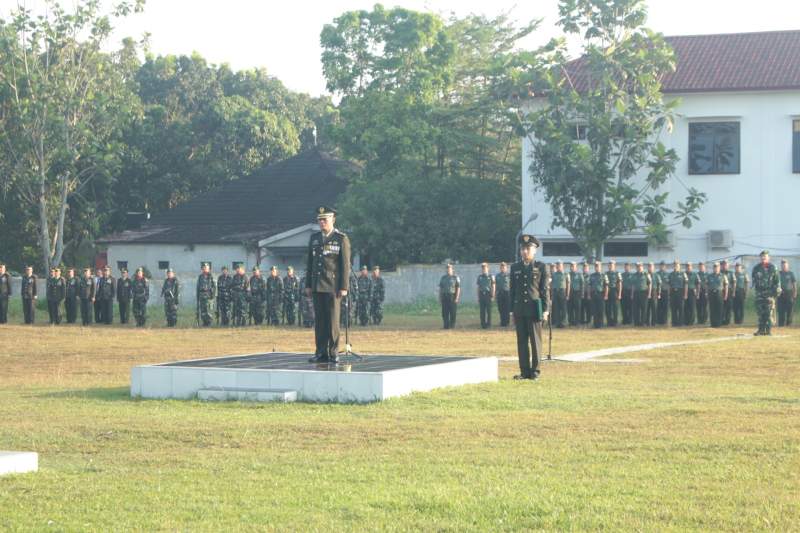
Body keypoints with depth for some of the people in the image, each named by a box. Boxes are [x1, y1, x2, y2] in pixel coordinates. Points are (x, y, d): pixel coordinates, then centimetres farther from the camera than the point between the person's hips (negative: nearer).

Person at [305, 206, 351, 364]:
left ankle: (333, 353, 2)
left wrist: (344, 287, -10)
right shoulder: (314, 238, 14)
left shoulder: (341, 239, -2)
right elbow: (310, 262, 16)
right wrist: (308, 285, 11)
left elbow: (345, 265, -4)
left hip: (333, 286, -5)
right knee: (319, 320, 4)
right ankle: (321, 353, 7)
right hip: (317, 286, 5)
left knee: (333, 320, -3)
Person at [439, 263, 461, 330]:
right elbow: (440, 288, 13)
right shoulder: (443, 278, 12)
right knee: (445, 312, -1)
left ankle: (452, 326, 5)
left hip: (452, 297, -4)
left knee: (453, 313, -2)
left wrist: (457, 298, -13)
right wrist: (440, 298, 6)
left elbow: (458, 288, -4)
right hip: (444, 296, 4)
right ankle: (446, 326, 2)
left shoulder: (456, 278, 0)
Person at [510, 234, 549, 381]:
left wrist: (545, 310, -6)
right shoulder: (515, 268, 12)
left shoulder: (540, 267, 2)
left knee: (535, 341, 0)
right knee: (522, 341, 3)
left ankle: (535, 371, 5)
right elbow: (513, 290, 13)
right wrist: (512, 310, 9)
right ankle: (525, 371, 7)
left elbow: (545, 289, 0)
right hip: (519, 309, 3)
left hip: (534, 308, -3)